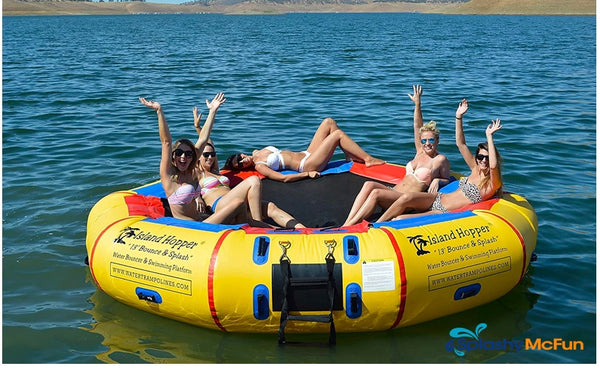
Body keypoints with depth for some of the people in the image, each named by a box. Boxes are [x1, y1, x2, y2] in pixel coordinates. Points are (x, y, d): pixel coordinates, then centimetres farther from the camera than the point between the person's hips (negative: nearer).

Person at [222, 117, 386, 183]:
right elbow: (283, 178, -23)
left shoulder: (257, 153, 9)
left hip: (306, 154, 9)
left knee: (329, 122, 1)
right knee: (338, 134, -14)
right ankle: (368, 159, -2)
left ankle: (352, 156, 8)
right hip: (307, 164, -9)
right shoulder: (259, 166, -15)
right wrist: (307, 174, -22)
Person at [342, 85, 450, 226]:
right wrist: (417, 104, 23)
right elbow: (417, 126, 24)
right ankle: (347, 222, -37)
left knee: (376, 193, -33)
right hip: (394, 191, 7)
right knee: (369, 184, -25)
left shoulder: (441, 160, 5)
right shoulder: (420, 152, 22)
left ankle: (348, 226, -39)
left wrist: (437, 180, -8)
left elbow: (447, 180, 15)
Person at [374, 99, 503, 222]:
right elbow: (461, 144, 10)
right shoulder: (476, 169, 12)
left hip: (446, 212, -7)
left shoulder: (492, 184, -9)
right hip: (438, 198, 7)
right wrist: (459, 117, 1)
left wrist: (489, 136, -30)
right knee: (406, 197, -19)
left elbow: (493, 165, -32)